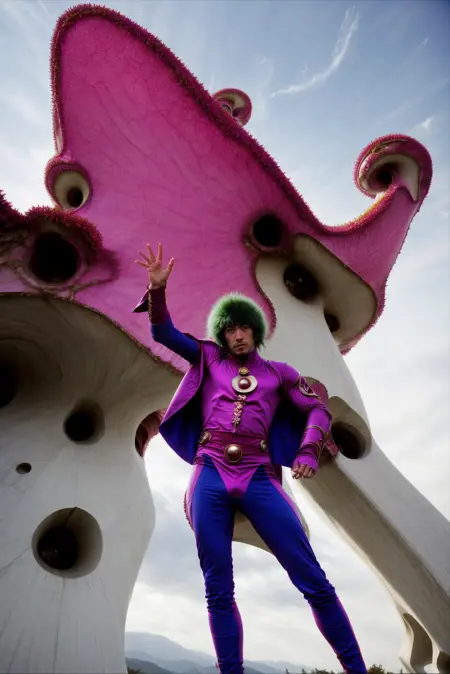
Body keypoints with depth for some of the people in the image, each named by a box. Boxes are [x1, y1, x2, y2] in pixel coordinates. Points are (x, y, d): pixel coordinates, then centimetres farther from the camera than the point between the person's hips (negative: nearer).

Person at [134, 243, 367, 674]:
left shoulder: (277, 373, 13)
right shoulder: (209, 359, 14)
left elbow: (318, 410, 14)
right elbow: (164, 333, 9)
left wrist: (307, 451, -3)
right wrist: (157, 288, -6)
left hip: (259, 479, 0)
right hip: (210, 478, 1)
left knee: (313, 581, 1)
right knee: (219, 592, 6)